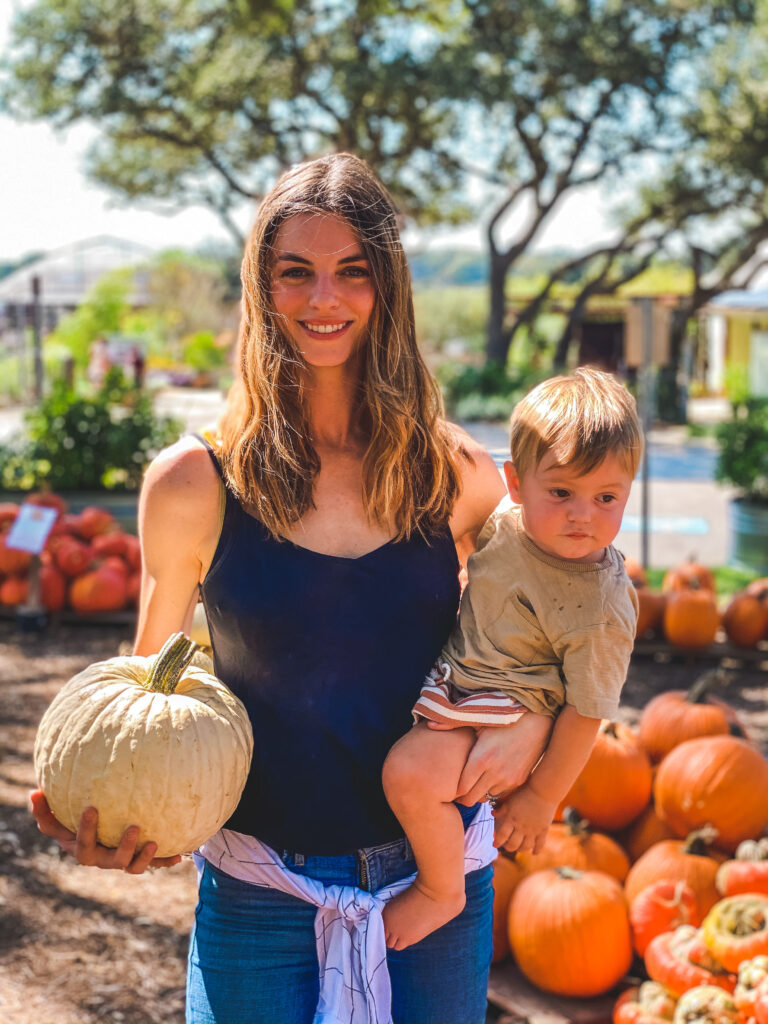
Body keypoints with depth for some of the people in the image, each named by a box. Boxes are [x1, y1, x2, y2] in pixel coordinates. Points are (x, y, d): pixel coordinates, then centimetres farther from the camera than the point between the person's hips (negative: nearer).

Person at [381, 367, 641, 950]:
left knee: (411, 773, -30)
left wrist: (542, 798, -13)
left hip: (503, 724, -8)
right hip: (453, 681, 8)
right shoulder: (506, 524, -9)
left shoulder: (601, 610, -26)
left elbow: (586, 712, -18)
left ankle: (441, 892, -5)